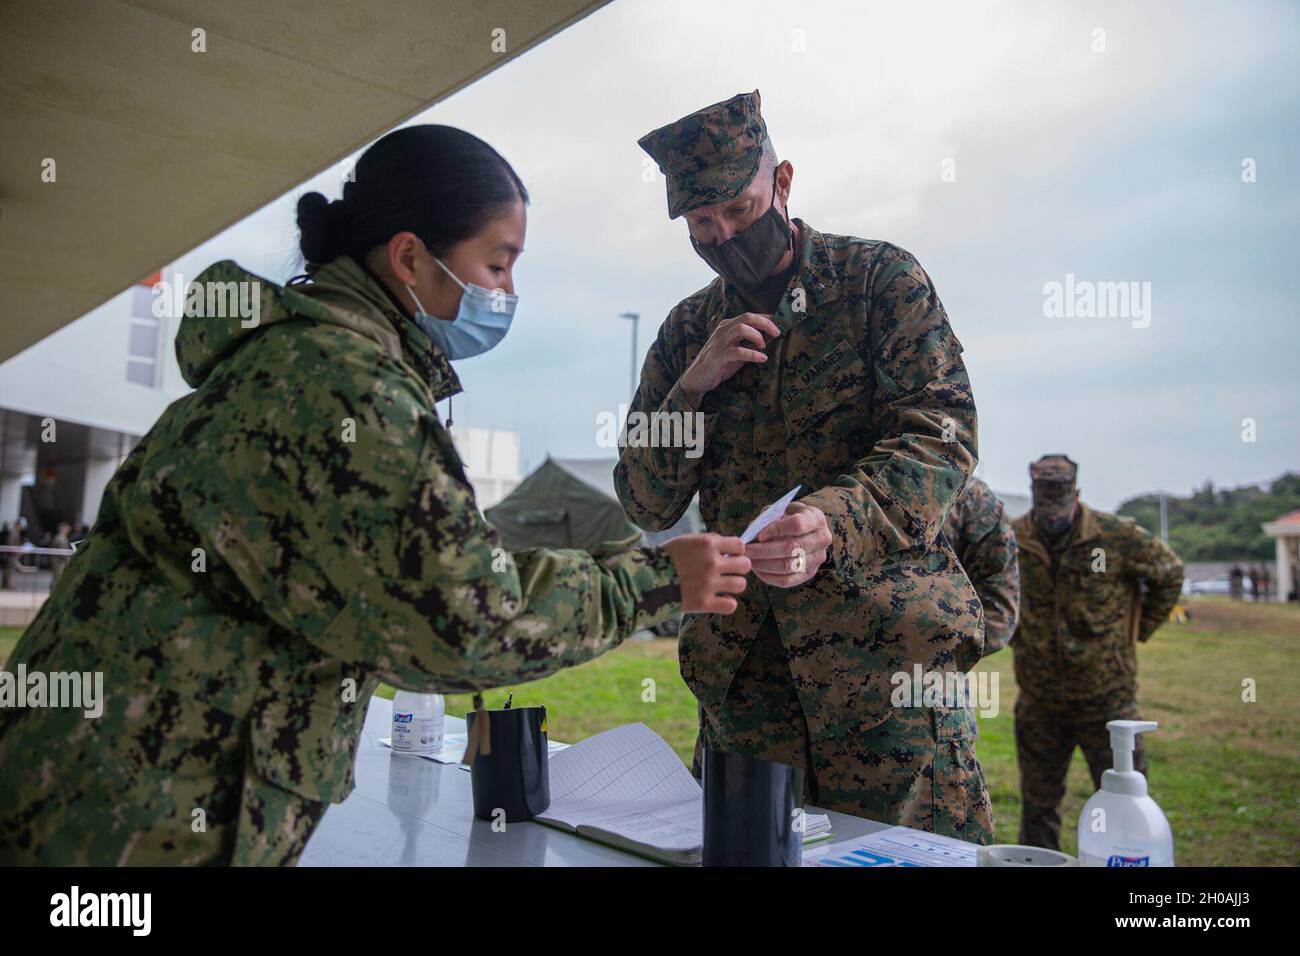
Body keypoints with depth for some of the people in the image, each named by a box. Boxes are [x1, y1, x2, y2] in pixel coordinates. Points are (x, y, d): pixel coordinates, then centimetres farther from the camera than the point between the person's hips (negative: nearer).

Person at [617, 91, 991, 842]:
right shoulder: (687, 331, 12)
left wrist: (835, 520, -30)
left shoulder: (882, 278, 1)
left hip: (884, 649, -3)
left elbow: (941, 435, -11)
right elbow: (646, 505, 9)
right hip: (742, 665, 4)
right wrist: (694, 387, -8)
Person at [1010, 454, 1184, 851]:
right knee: (1038, 803, 13)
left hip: (1106, 696, -2)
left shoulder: (1118, 536, -11)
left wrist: (1137, 631, 6)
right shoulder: (1010, 539, -5)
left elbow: (1169, 572, 7)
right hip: (1039, 702, 2)